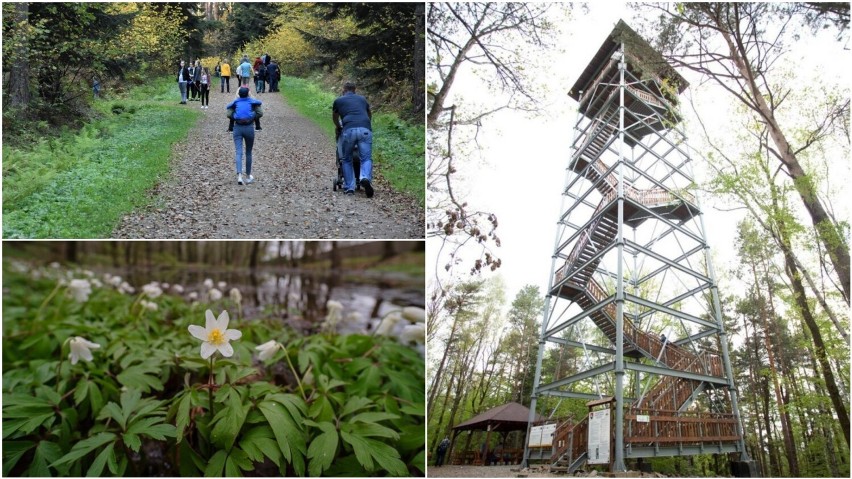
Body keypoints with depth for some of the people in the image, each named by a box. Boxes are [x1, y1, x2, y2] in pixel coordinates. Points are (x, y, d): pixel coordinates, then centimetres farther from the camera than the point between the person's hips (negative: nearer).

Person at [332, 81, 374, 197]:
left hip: (349, 130, -1)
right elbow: (370, 115, 46)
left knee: (346, 160, 14)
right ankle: (366, 178, -26)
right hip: (365, 130, 1)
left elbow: (335, 118, 38)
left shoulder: (338, 100, 23)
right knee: (366, 158, 3)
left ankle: (349, 188, 9)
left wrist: (338, 127, 59)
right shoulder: (362, 99, 29)